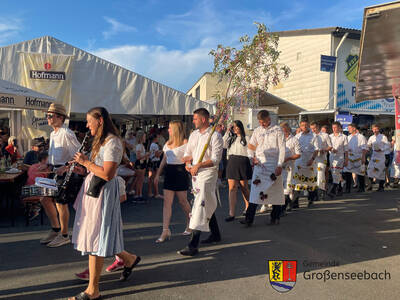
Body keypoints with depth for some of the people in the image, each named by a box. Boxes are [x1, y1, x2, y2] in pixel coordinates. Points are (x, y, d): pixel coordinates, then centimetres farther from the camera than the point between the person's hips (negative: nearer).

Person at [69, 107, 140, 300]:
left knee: (95, 238, -3)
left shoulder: (112, 142, -17)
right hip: (93, 189, 10)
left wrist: (86, 162, -14)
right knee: (97, 235, 17)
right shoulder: (101, 140, 15)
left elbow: (107, 174, -24)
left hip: (102, 192, -10)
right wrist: (83, 163, 1)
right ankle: (128, 259, 35)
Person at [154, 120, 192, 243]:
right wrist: (158, 174, 18)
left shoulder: (185, 143, -7)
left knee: (183, 201, 5)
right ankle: (165, 231, 0)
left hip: (180, 172, -6)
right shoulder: (168, 143, 14)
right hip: (169, 172, 6)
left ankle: (190, 225, 28)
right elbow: (164, 160, 20)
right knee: (167, 201, -1)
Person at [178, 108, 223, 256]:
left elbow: (215, 159, -16)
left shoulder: (215, 136, -9)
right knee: (209, 205, 18)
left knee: (200, 206, -14)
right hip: (195, 173, 8)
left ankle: (193, 245, -14)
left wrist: (198, 165, -23)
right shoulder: (193, 135, 14)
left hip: (208, 173, -8)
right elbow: (188, 153, 17)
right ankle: (215, 234, 35)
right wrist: (187, 162, -4)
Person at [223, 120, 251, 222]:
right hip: (232, 163, 4)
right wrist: (227, 132, 4)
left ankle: (247, 207, 33)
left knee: (244, 187, 9)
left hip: (243, 163, -4)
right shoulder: (231, 138, 16)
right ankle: (231, 214, -7)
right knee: (232, 188, -4)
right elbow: (223, 145, 3)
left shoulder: (246, 138, 0)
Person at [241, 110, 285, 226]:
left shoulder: (277, 130, 2)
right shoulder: (257, 131, 12)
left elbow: (282, 149, -3)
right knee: (255, 190, -5)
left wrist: (279, 165, -11)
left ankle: (275, 218, 17)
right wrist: (252, 156, -2)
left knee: (276, 190, 4)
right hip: (259, 164, 2)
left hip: (273, 164, -2)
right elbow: (251, 146, 18)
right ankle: (249, 218, -5)